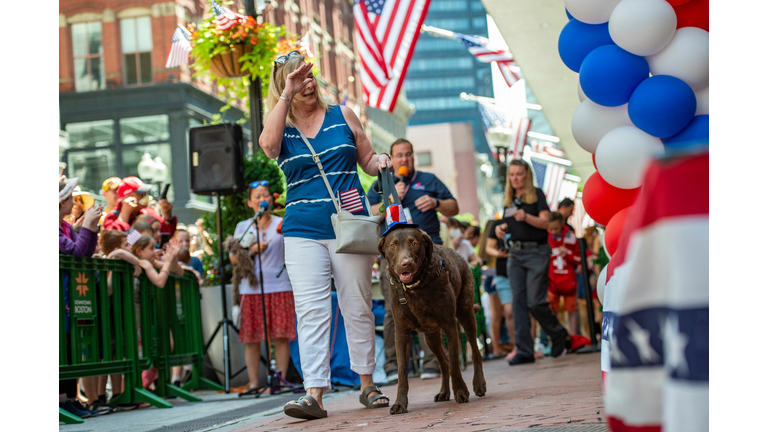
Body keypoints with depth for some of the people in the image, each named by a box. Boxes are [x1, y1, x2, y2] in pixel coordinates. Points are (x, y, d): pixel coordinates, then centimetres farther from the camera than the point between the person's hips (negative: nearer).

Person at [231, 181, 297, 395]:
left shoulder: (282, 223, 10)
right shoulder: (243, 226, 13)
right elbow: (233, 258, 8)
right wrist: (251, 250, -8)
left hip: (279, 286, -1)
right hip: (251, 287, 1)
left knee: (281, 335, -3)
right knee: (251, 337, -1)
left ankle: (281, 378, 5)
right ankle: (253, 382, 4)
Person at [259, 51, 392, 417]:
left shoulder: (342, 116, 9)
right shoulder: (282, 129, 5)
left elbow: (368, 160, 16)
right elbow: (268, 145, -20)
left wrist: (380, 162, -7)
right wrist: (287, 95, -19)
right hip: (303, 232, 0)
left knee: (358, 307, 6)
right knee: (311, 311, -8)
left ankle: (367, 385, 17)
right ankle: (314, 393, -11)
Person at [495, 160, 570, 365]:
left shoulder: (537, 194, -2)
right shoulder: (509, 199, 15)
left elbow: (545, 222, -10)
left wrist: (526, 217, -26)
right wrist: (501, 228, 1)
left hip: (536, 252, -6)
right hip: (515, 254, 6)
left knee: (535, 302, -10)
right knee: (518, 301, -1)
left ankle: (559, 335, 16)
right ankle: (524, 350, 1)